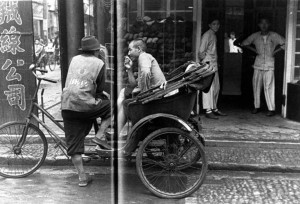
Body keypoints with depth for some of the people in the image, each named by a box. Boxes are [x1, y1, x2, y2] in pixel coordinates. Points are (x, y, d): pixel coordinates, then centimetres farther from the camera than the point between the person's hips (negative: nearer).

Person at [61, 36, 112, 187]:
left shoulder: (74, 59, 16)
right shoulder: (99, 63, 5)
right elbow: (100, 89, 7)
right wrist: (97, 99, 28)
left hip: (67, 105, 5)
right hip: (85, 105, -5)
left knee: (74, 143, 10)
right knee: (110, 105, 18)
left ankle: (82, 177, 12)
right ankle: (99, 136, 7)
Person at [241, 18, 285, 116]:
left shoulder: (274, 36, -3)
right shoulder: (255, 36, 5)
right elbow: (244, 43, 17)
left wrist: (275, 51, -4)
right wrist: (254, 50, 7)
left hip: (269, 65, -3)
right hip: (258, 64, 3)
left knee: (269, 87, -6)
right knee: (256, 85, 5)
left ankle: (271, 109, 0)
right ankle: (256, 107, 17)